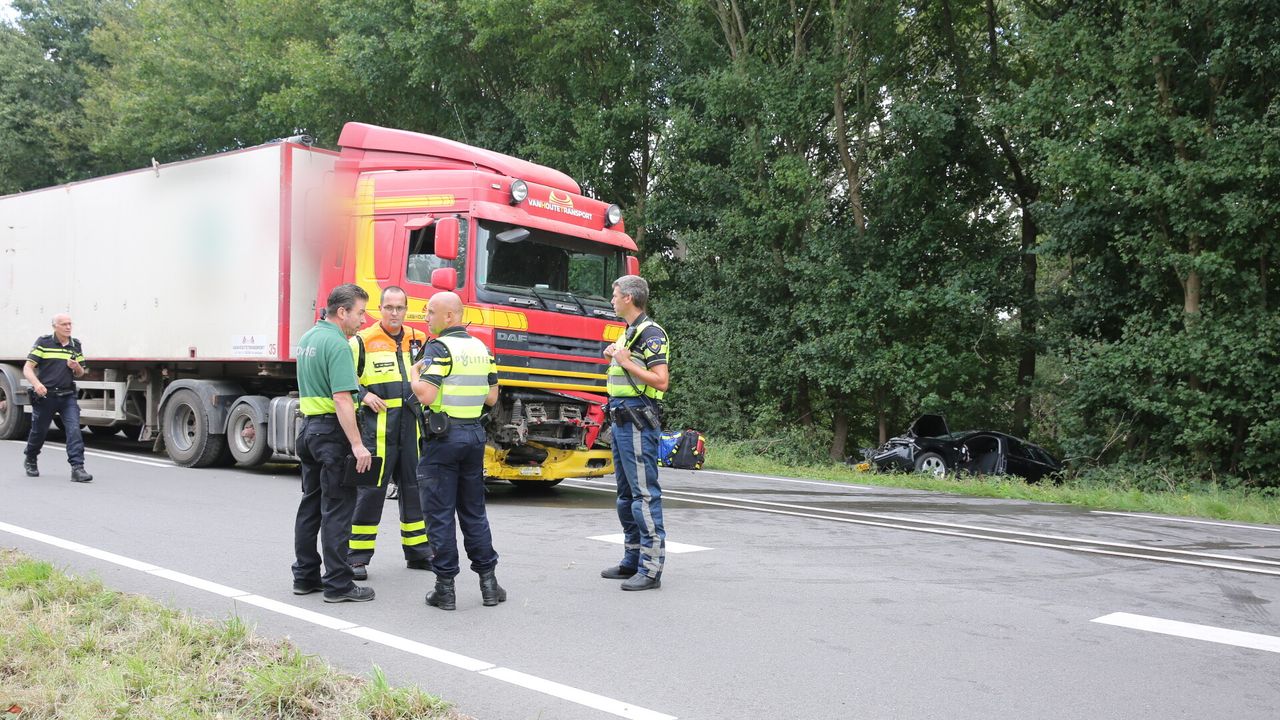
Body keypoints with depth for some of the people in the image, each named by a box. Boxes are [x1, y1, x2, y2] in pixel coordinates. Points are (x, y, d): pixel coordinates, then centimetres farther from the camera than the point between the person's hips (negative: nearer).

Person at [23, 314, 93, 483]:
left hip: (67, 396, 2)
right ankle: (30, 461, 40)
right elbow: (27, 369, -8)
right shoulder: (43, 343, -3)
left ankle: (77, 468, -19)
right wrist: (36, 383, -27)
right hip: (45, 395, -2)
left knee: (74, 429, -14)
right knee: (39, 431, 13)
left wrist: (76, 366, -5)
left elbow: (80, 374, 19)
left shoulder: (76, 345, 9)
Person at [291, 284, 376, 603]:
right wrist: (357, 445, -24)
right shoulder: (337, 344, -16)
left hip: (309, 427, 10)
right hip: (332, 430, -10)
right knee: (337, 509, -5)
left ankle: (305, 576, 21)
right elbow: (341, 399, -24)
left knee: (311, 505, 15)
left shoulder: (307, 338, 14)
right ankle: (338, 584, -2)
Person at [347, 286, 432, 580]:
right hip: (377, 426, -5)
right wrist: (364, 395, -14)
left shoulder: (418, 340, 12)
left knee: (414, 487, 11)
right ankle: (357, 557, 5)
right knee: (370, 490, -3)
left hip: (412, 426, 5)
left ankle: (418, 552, 23)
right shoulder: (363, 341, -4)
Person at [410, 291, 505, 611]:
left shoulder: (439, 348, -12)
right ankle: (488, 581, 17)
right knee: (474, 511, 15)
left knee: (440, 514, 2)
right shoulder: (481, 348, 10)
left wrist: (414, 375, -2)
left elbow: (426, 395, -21)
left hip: (443, 436, -7)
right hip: (474, 434, 7)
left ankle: (446, 587, 6)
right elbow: (491, 397, 13)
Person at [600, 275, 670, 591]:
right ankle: (632, 561, 22)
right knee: (626, 493, 14)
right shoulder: (627, 333, 19)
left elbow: (661, 381, -19)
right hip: (620, 420, 11)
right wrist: (614, 357, 12)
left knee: (645, 494, -9)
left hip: (638, 421, -11)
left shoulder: (651, 334, -11)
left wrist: (627, 362, -18)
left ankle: (651, 569, -7)